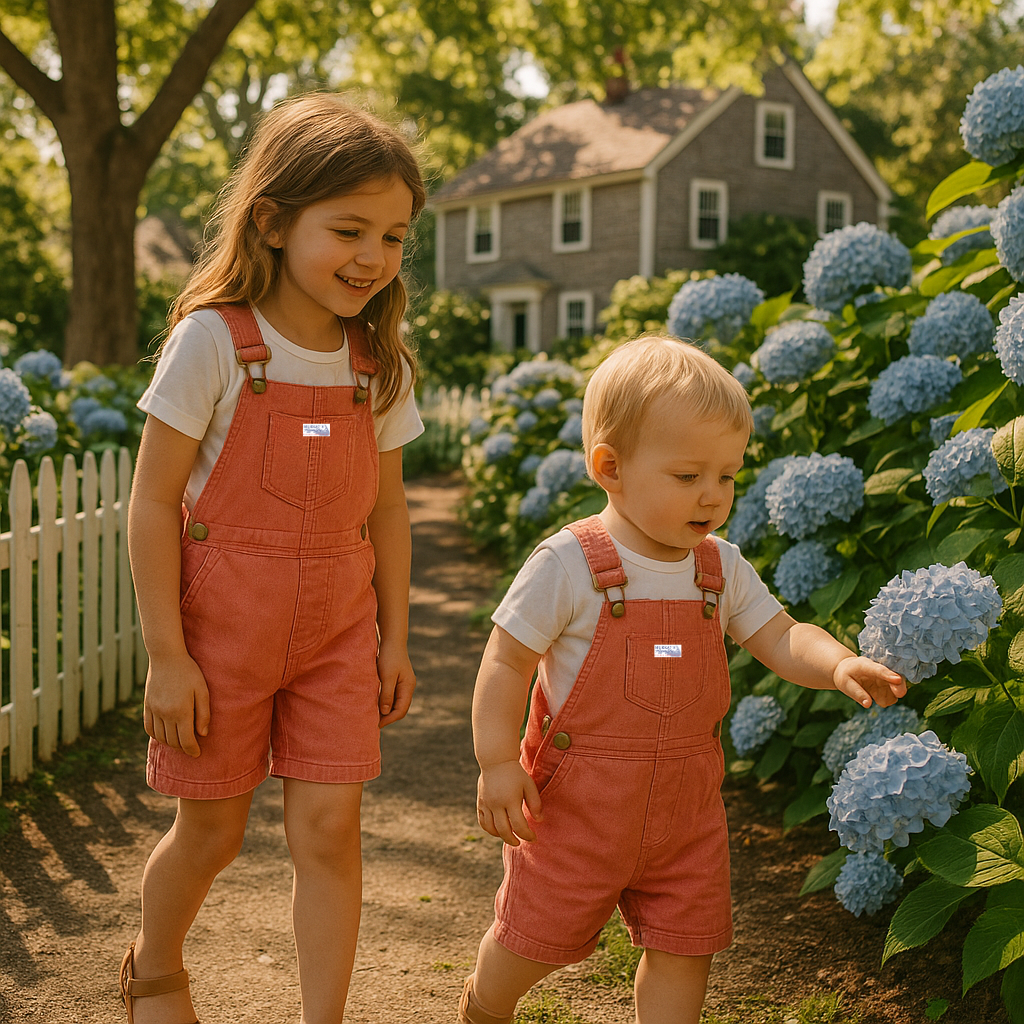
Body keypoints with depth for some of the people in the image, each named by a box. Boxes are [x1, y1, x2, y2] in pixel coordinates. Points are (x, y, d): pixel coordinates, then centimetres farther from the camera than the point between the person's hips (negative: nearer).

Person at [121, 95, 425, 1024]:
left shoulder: (380, 364, 0)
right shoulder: (213, 341, -14)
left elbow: (387, 508, 9)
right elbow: (153, 504, -12)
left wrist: (394, 639, 9)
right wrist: (167, 657, -13)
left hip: (336, 631, 3)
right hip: (221, 627, -3)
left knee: (329, 826, 0)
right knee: (213, 831, 11)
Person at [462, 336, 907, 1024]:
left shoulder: (722, 568, -2)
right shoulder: (568, 565, -19)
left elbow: (781, 639, -3)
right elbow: (507, 662, -14)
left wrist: (837, 664, -24)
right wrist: (497, 764, -17)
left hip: (685, 805, 4)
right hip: (579, 804, -4)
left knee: (685, 949, 9)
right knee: (534, 938, 13)